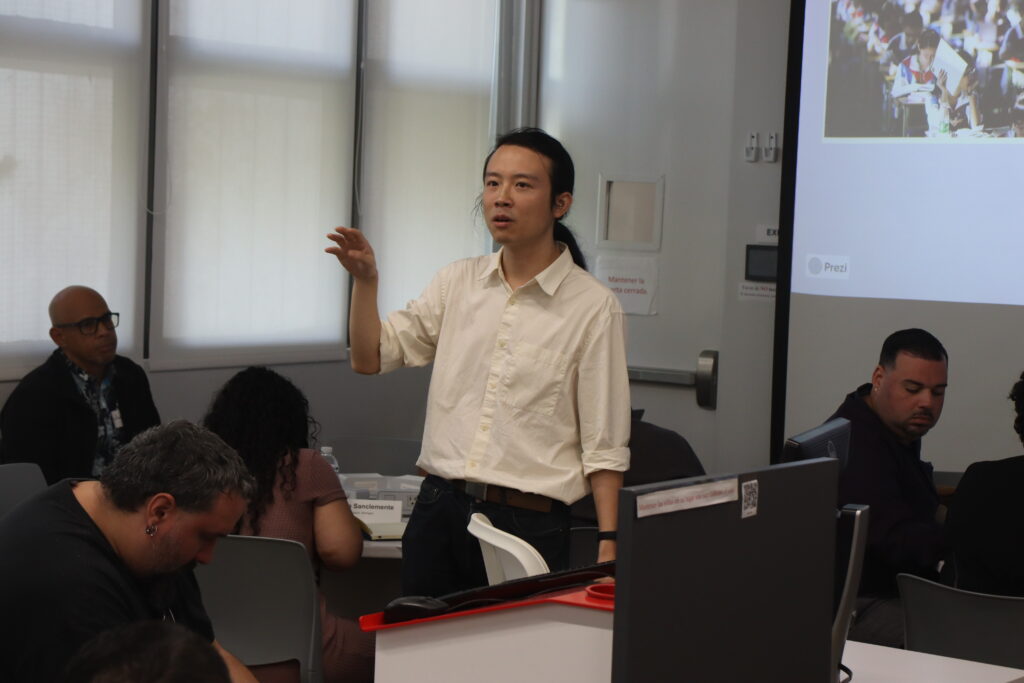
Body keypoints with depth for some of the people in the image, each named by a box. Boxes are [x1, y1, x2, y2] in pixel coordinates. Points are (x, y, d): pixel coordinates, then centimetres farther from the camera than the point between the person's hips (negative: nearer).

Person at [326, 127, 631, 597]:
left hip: (528, 522, -4)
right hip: (439, 509, 4)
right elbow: (371, 359, 8)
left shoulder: (593, 307, -3)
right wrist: (365, 280, -6)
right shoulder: (459, 282, 10)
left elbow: (604, 446, -3)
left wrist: (607, 545, -9)